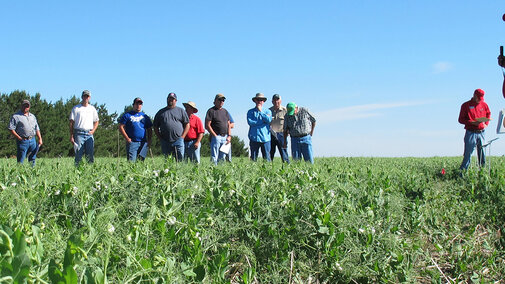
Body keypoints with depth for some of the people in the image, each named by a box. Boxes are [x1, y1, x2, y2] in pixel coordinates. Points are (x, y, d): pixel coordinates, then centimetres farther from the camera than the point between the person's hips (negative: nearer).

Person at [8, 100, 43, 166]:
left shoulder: (32, 116, 19)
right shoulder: (16, 116, -1)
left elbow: (37, 129, 21)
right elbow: (11, 129, -7)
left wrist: (40, 139, 10)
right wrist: (19, 138, -13)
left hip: (32, 140, 6)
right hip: (22, 141, -6)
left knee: (32, 159, 9)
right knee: (20, 160, -7)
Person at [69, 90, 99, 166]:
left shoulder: (92, 108, 15)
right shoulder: (76, 108, 4)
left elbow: (96, 121, 21)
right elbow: (71, 123, 2)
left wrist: (93, 131, 3)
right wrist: (71, 136, -5)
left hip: (89, 134, 3)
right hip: (79, 133, -3)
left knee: (90, 155, -1)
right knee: (78, 154, -6)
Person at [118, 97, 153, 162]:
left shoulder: (145, 116, 20)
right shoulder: (127, 115, 9)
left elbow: (149, 129, 21)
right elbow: (121, 127, 3)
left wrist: (149, 140, 6)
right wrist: (127, 138, -7)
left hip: (143, 143, 3)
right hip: (132, 142, -3)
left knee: (141, 159, -8)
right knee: (131, 161, -9)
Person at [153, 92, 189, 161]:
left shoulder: (181, 111, 12)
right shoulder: (161, 112, 16)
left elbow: (187, 124, 9)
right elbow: (155, 127, 17)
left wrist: (182, 137, -2)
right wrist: (160, 138, 5)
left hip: (178, 141, -2)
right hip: (165, 142, 2)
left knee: (180, 160, -10)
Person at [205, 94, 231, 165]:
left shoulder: (225, 111, 18)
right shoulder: (211, 111, -2)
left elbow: (229, 125, 20)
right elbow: (207, 126, -8)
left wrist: (229, 136, 7)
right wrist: (215, 135, -12)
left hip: (225, 137, 6)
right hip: (216, 137, -6)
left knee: (222, 157, 7)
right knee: (214, 157, -8)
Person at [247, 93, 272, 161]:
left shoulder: (267, 111, 12)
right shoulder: (251, 112, 9)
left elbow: (269, 120, -7)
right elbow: (250, 122, -8)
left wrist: (261, 111, -7)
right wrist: (263, 122, -6)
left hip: (265, 138, 1)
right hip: (254, 138, -1)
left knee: (267, 158, -2)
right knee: (253, 158, 0)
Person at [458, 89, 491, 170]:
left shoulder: (484, 105, 10)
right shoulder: (466, 105, -1)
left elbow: (488, 114, 27)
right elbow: (461, 119, -3)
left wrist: (486, 124, 8)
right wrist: (473, 122, -15)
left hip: (481, 133, 4)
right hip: (471, 133, -4)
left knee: (482, 154, 6)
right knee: (468, 153, -7)